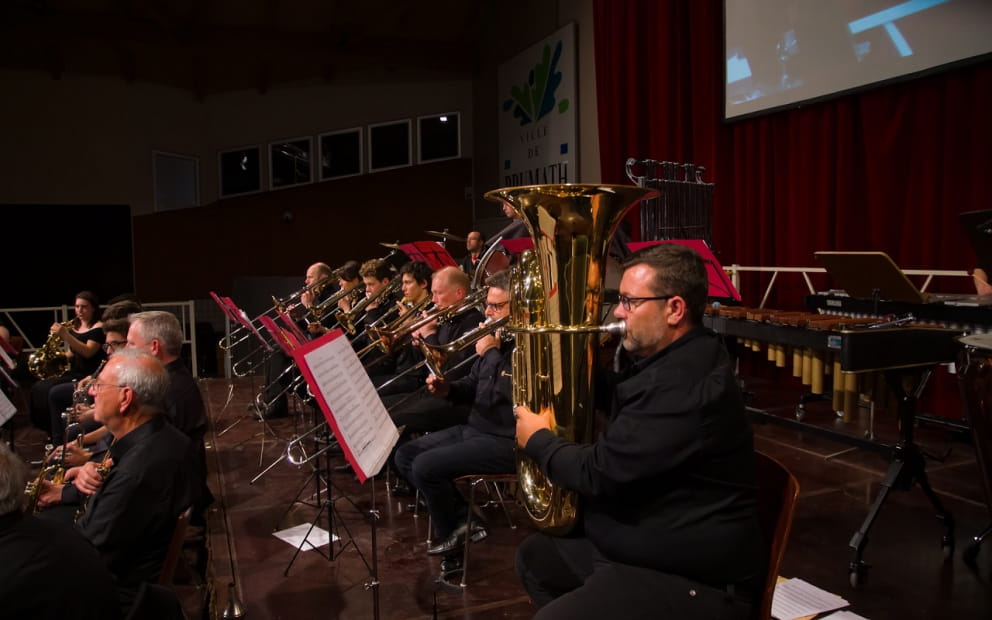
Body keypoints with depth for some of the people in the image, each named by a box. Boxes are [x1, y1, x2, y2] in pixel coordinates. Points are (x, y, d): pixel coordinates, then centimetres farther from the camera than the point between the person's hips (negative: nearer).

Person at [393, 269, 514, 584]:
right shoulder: (497, 337, 10)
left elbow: (520, 395, -30)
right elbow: (473, 387, 17)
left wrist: (491, 353, -21)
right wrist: (448, 388, -4)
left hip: (506, 442, -10)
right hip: (473, 429, 10)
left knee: (426, 466, -21)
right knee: (405, 455, 6)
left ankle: (452, 535, 6)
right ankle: (463, 521, 5)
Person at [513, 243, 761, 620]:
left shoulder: (683, 383, -28)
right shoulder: (671, 360, 6)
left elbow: (598, 474, -26)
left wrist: (537, 440, -7)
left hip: (692, 580, -10)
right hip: (641, 545, 10)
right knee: (535, 555, 19)